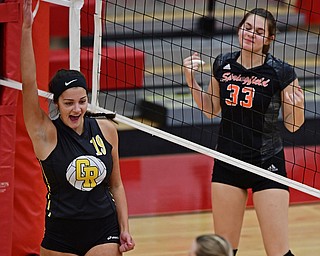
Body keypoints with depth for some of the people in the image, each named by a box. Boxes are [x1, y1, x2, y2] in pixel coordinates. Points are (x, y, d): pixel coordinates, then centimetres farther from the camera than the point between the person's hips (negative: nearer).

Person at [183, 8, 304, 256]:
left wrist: (297, 104, -25)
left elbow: (292, 124, -4)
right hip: (228, 162, 4)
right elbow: (211, 109, 15)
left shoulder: (280, 71, -12)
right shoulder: (223, 64, 0)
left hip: (267, 164, -4)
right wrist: (191, 78, 2)